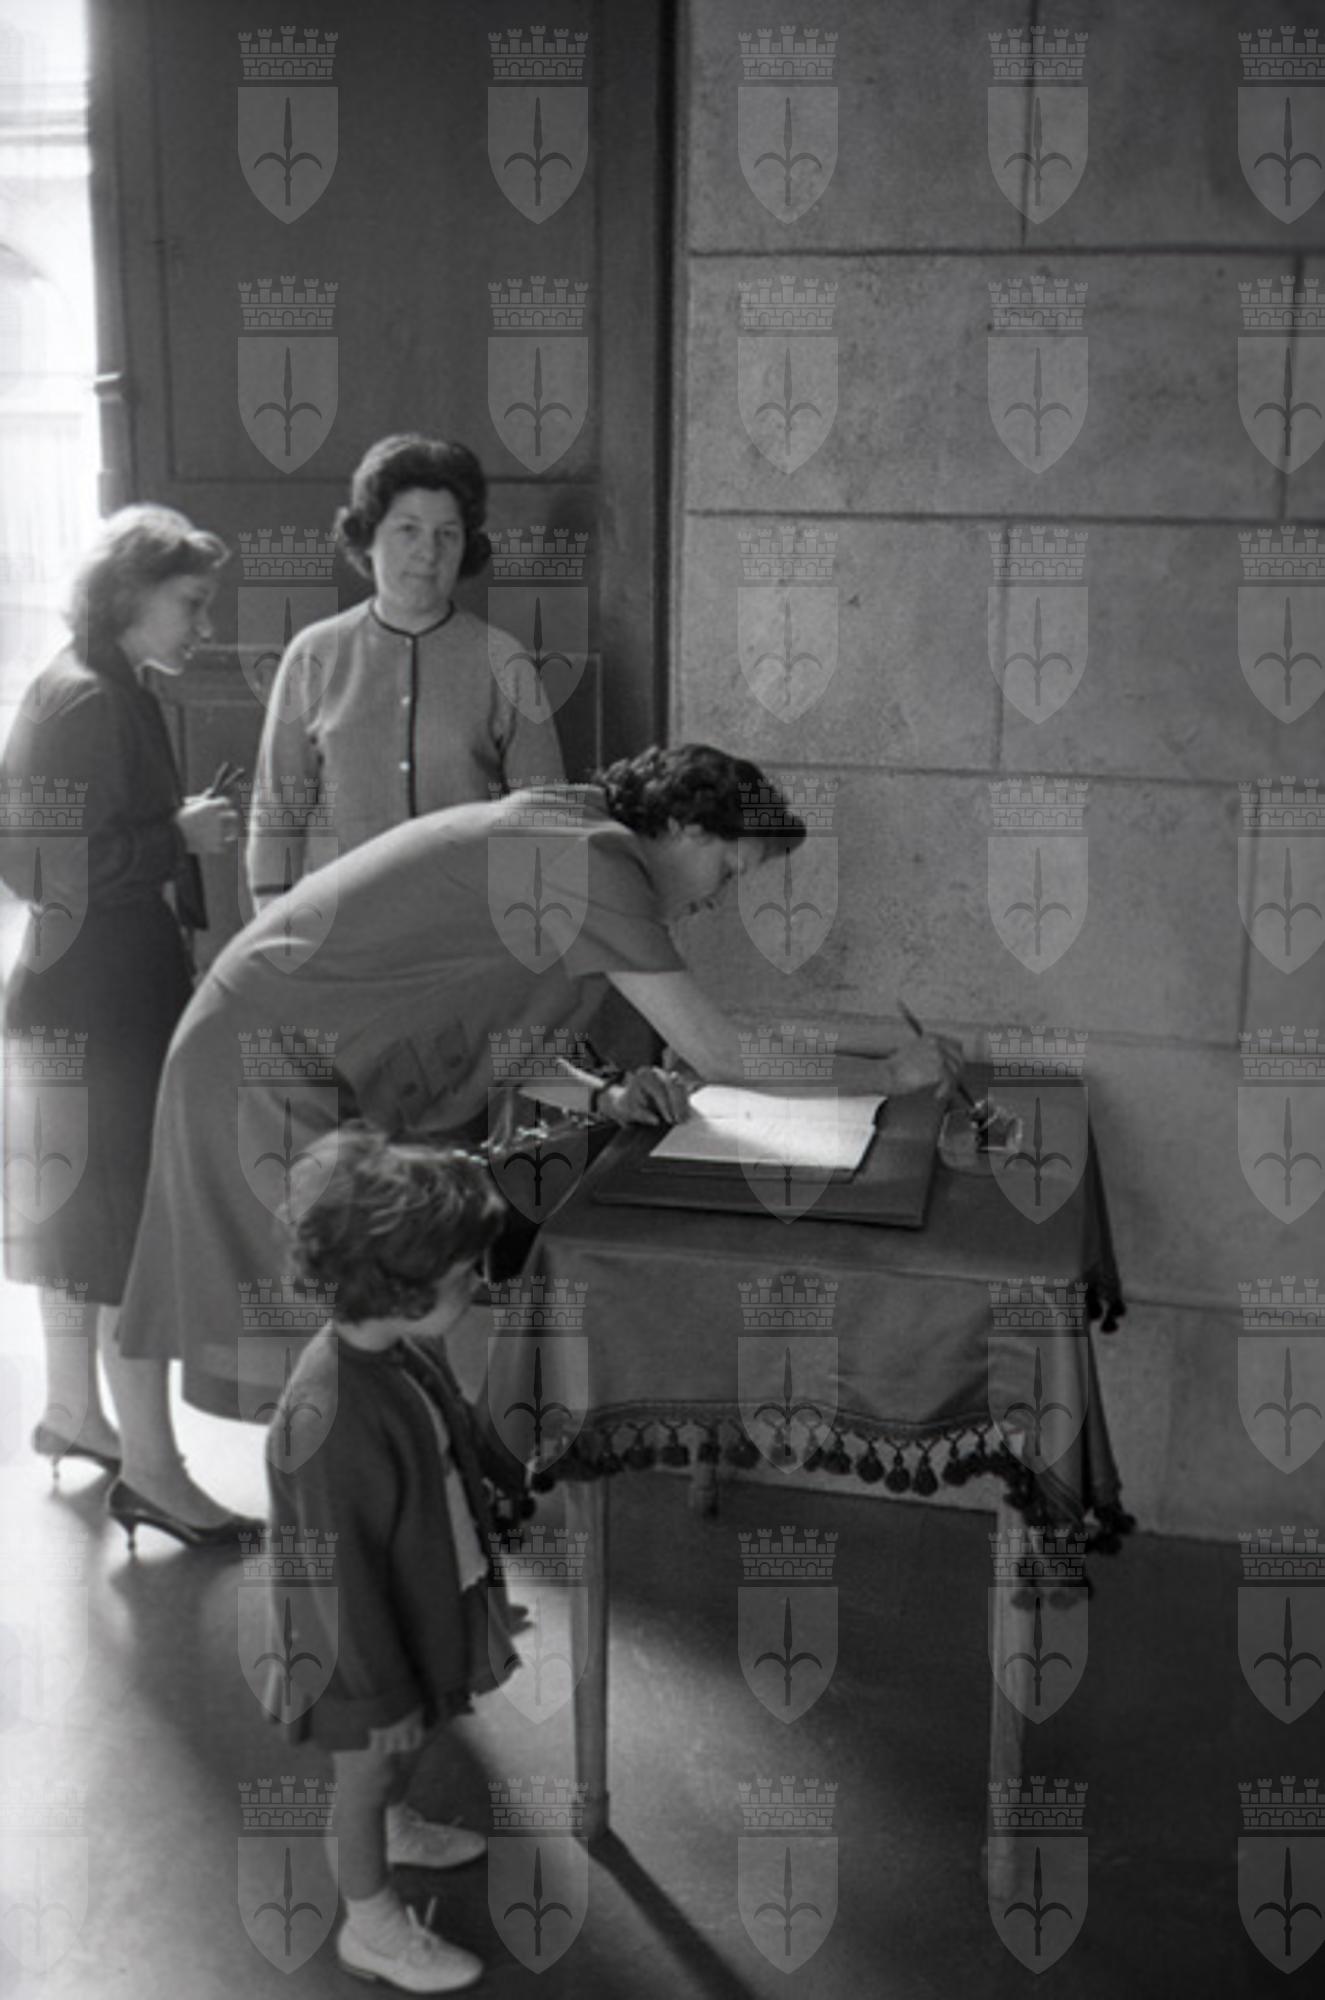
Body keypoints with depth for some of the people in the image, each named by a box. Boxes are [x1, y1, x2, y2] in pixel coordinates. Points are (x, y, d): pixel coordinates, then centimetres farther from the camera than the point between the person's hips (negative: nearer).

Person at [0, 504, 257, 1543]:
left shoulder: (117, 694, 12)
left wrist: (187, 829, 8)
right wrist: (179, 836, -20)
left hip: (91, 997, 10)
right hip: (99, 1003, -10)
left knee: (84, 1211, 18)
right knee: (135, 1224, -6)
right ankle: (150, 1465, 2)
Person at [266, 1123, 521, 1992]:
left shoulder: (412, 1342, -14)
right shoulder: (332, 1416, -40)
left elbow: (456, 1438, 8)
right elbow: (344, 1569, -30)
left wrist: (516, 1479, 23)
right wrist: (382, 1692, -20)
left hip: (432, 1595, 8)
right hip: (370, 1631, -7)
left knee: (416, 1737, 32)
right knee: (372, 1762, 18)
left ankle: (397, 1825, 61)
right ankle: (372, 1925, 43)